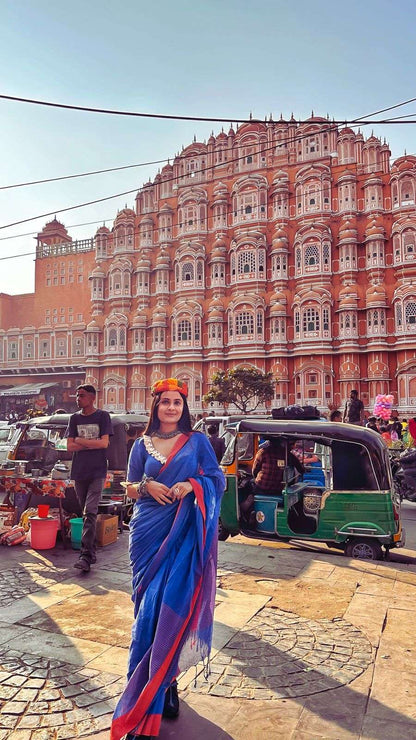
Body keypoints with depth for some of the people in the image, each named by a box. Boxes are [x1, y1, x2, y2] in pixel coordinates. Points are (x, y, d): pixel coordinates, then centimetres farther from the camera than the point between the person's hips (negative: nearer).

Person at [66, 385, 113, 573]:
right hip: (79, 472, 4)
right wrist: (92, 444, -6)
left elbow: (104, 443, -9)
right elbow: (70, 446, 4)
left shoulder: (102, 416, 0)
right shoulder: (75, 418, 11)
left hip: (97, 472, -4)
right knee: (85, 512, 9)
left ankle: (86, 556, -14)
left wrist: (80, 441, -4)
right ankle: (92, 551, 19)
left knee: (90, 513, -11)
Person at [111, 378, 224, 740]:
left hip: (184, 533, -1)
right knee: (149, 604, 3)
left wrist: (192, 484, -17)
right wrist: (147, 486, -10)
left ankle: (163, 682, 22)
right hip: (148, 532, 2)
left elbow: (218, 480, 1)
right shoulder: (142, 444, 8)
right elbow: (130, 487, 11)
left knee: (174, 602, 2)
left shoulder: (197, 441, 3)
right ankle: (158, 687, 19)